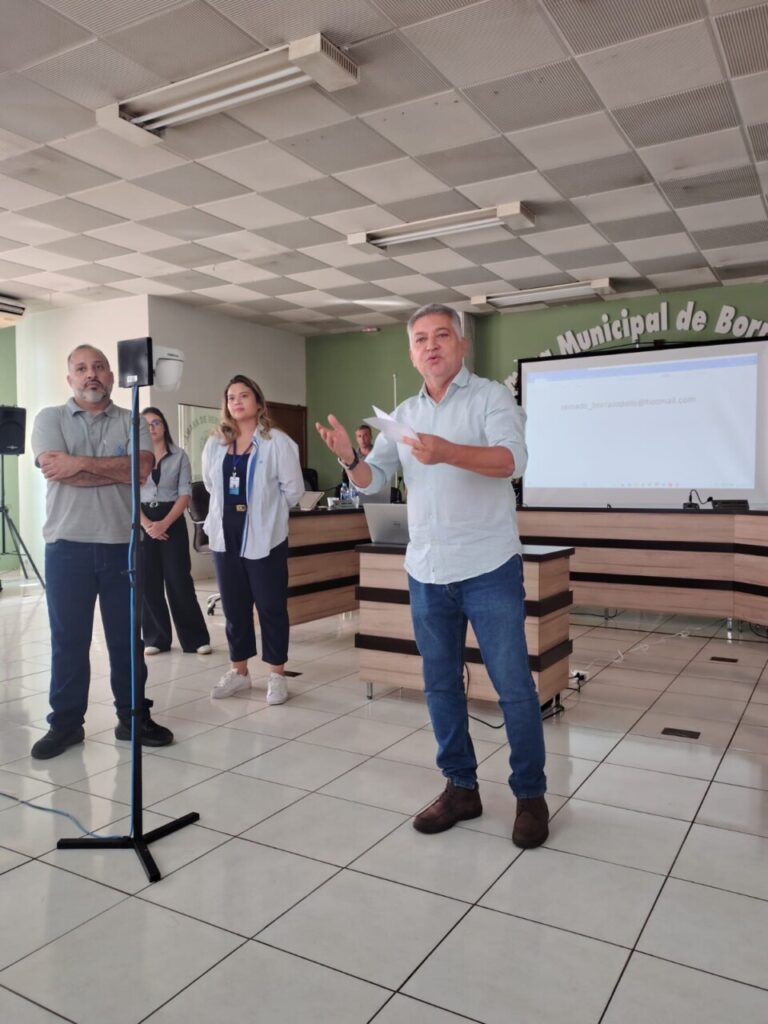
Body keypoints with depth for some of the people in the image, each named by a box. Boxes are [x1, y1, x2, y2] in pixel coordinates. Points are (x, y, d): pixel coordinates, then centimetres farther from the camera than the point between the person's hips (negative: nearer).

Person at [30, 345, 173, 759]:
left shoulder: (132, 422, 7)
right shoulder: (50, 418, 4)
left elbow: (142, 469, -11)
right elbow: (57, 471, -13)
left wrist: (81, 463, -14)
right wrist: (117, 469, -9)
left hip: (122, 545, 1)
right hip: (68, 546, -1)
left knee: (127, 637, 9)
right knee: (68, 639, 7)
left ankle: (133, 717, 21)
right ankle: (65, 722, 20)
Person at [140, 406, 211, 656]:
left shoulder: (179, 456, 4)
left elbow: (185, 494, -1)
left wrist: (164, 523, -14)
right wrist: (146, 524, -12)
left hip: (172, 521, -1)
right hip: (142, 523, 2)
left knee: (178, 580, -3)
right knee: (149, 581, 3)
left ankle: (195, 638, 4)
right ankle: (156, 638, 13)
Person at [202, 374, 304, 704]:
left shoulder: (277, 442, -7)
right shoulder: (215, 444, 8)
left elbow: (293, 490, -5)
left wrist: (265, 510, 5)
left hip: (264, 537, -5)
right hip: (226, 535, 5)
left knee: (271, 606, 1)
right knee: (234, 606, 12)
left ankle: (277, 674, 12)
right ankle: (238, 670, 25)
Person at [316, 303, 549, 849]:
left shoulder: (491, 396, -3)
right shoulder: (403, 414, 12)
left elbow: (512, 460, -20)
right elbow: (374, 479, 9)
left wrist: (450, 452, -36)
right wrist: (350, 459, -14)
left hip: (489, 568, -5)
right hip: (426, 572, 5)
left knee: (514, 686, 1)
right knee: (441, 684, 12)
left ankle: (531, 795, 17)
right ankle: (461, 787, 27)